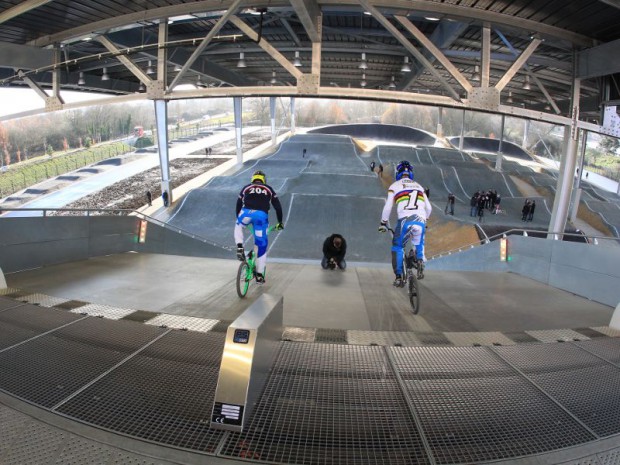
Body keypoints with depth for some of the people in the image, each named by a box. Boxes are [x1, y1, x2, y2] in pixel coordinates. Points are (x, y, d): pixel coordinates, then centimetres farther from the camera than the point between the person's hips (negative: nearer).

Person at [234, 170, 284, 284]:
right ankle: (259, 275, 14)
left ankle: (239, 247, 10)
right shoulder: (268, 189, 26)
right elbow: (278, 206, 24)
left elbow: (238, 205, 31)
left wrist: (239, 219, 44)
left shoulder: (246, 188, 27)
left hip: (246, 213, 1)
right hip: (262, 215, 0)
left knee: (238, 227, 35)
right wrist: (280, 222, 33)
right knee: (262, 244, 11)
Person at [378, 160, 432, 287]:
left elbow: (387, 207, 7)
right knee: (419, 244, 31)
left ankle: (398, 277, 5)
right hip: (420, 221, 3)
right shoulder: (419, 186, 25)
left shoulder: (395, 186, 13)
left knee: (397, 247, 14)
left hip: (405, 220, -3)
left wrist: (383, 223, 18)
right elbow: (429, 208, 25)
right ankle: (420, 261, 7)